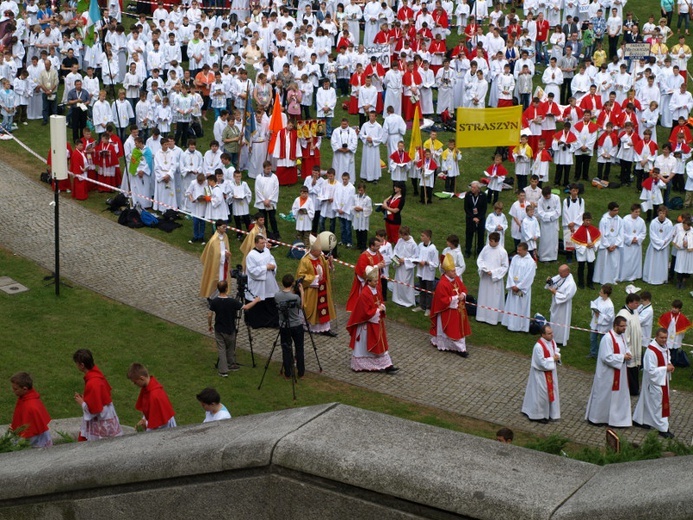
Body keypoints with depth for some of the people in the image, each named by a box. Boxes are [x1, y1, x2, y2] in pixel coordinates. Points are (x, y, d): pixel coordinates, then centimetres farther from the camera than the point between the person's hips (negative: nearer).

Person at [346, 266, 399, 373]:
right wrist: (378, 310, -17)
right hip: (367, 326, -9)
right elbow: (366, 313, -25)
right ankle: (360, 365, 18)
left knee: (380, 344, 12)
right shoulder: (364, 294, -25)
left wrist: (382, 307, -5)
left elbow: (380, 302, 16)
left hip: (377, 323, 9)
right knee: (365, 346, 4)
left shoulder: (376, 289, 1)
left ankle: (386, 365, 17)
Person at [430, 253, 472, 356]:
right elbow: (443, 300, -25)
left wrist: (463, 295, -10)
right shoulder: (442, 284, -25)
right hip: (448, 312, -8)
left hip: (458, 309, 8)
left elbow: (463, 289, 12)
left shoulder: (456, 279, 0)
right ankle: (460, 348, 7)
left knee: (459, 327, 15)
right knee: (452, 330, 0)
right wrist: (456, 298, -24)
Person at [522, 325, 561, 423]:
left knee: (551, 392, 17)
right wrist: (553, 359, -19)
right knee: (541, 394, 3)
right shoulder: (539, 346, -29)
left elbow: (557, 351, 13)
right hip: (541, 373, -8)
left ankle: (549, 413, 32)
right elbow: (541, 362, -27)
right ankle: (538, 415, 19)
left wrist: (557, 356, -10)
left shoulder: (552, 341, -3)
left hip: (550, 372, 8)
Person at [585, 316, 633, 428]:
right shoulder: (607, 338, -23)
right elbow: (607, 357, -26)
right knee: (602, 396, 5)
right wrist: (622, 357, -22)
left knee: (619, 395, 13)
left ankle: (618, 419, 25)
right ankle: (594, 418, 21)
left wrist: (627, 354, -5)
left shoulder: (621, 336, 5)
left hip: (619, 373, 9)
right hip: (607, 374, -9)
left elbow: (625, 349, 19)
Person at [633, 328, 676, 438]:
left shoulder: (664, 347, 1)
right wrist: (666, 368, -22)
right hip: (654, 381, -9)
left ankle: (639, 420, 35)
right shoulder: (651, 351, -28)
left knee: (648, 400, 21)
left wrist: (669, 364, -1)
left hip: (663, 380, 9)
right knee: (658, 403, 0)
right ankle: (663, 428, 9)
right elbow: (651, 370, -27)